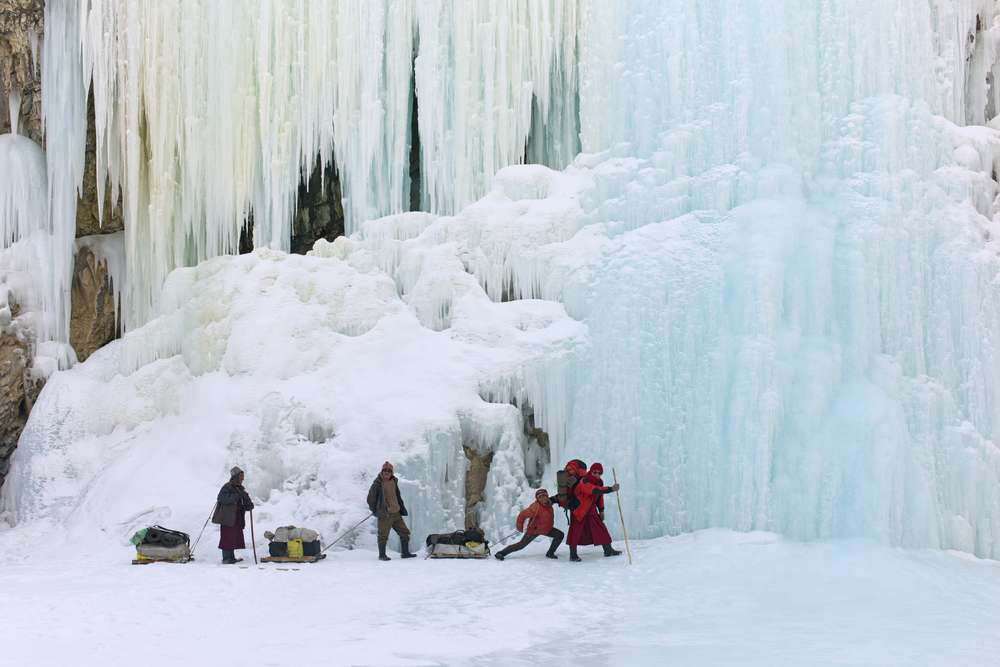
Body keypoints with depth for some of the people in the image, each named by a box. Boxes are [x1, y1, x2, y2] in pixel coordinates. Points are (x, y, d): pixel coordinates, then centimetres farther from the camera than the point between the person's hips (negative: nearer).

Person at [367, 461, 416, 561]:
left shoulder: (394, 482, 12)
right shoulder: (378, 483, -8)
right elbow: (371, 498, -5)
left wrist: (402, 508, 17)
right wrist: (374, 510, -6)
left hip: (396, 512, 7)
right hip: (384, 514, -7)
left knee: (404, 532, 10)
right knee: (383, 535, -3)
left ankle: (405, 553, 20)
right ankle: (382, 555, 9)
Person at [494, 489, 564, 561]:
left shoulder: (549, 503, -8)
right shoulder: (536, 507, -31)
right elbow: (522, 515, -26)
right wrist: (520, 527, -17)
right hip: (534, 530, -7)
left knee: (559, 535, -3)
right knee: (521, 545, -5)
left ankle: (550, 553, 7)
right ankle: (501, 553, 4)